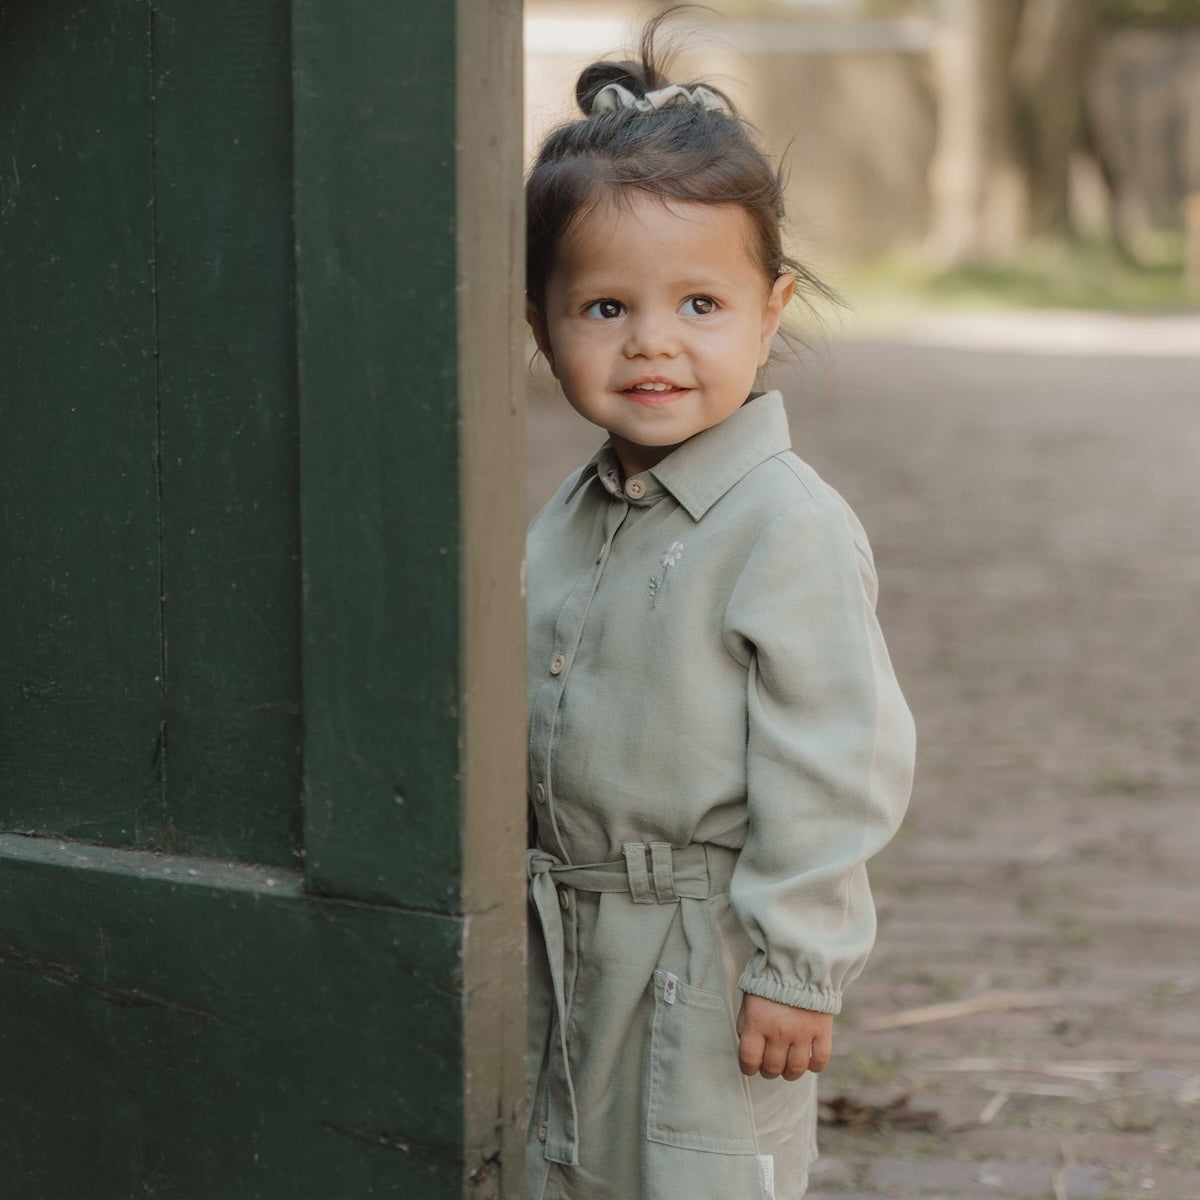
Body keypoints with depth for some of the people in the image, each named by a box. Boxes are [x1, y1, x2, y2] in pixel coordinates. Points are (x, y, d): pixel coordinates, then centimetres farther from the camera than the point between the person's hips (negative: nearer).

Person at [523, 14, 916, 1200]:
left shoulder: (789, 526, -17)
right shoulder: (565, 522, 7)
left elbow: (831, 767, -18)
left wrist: (793, 965, -17)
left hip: (712, 963, -7)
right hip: (565, 950, 8)